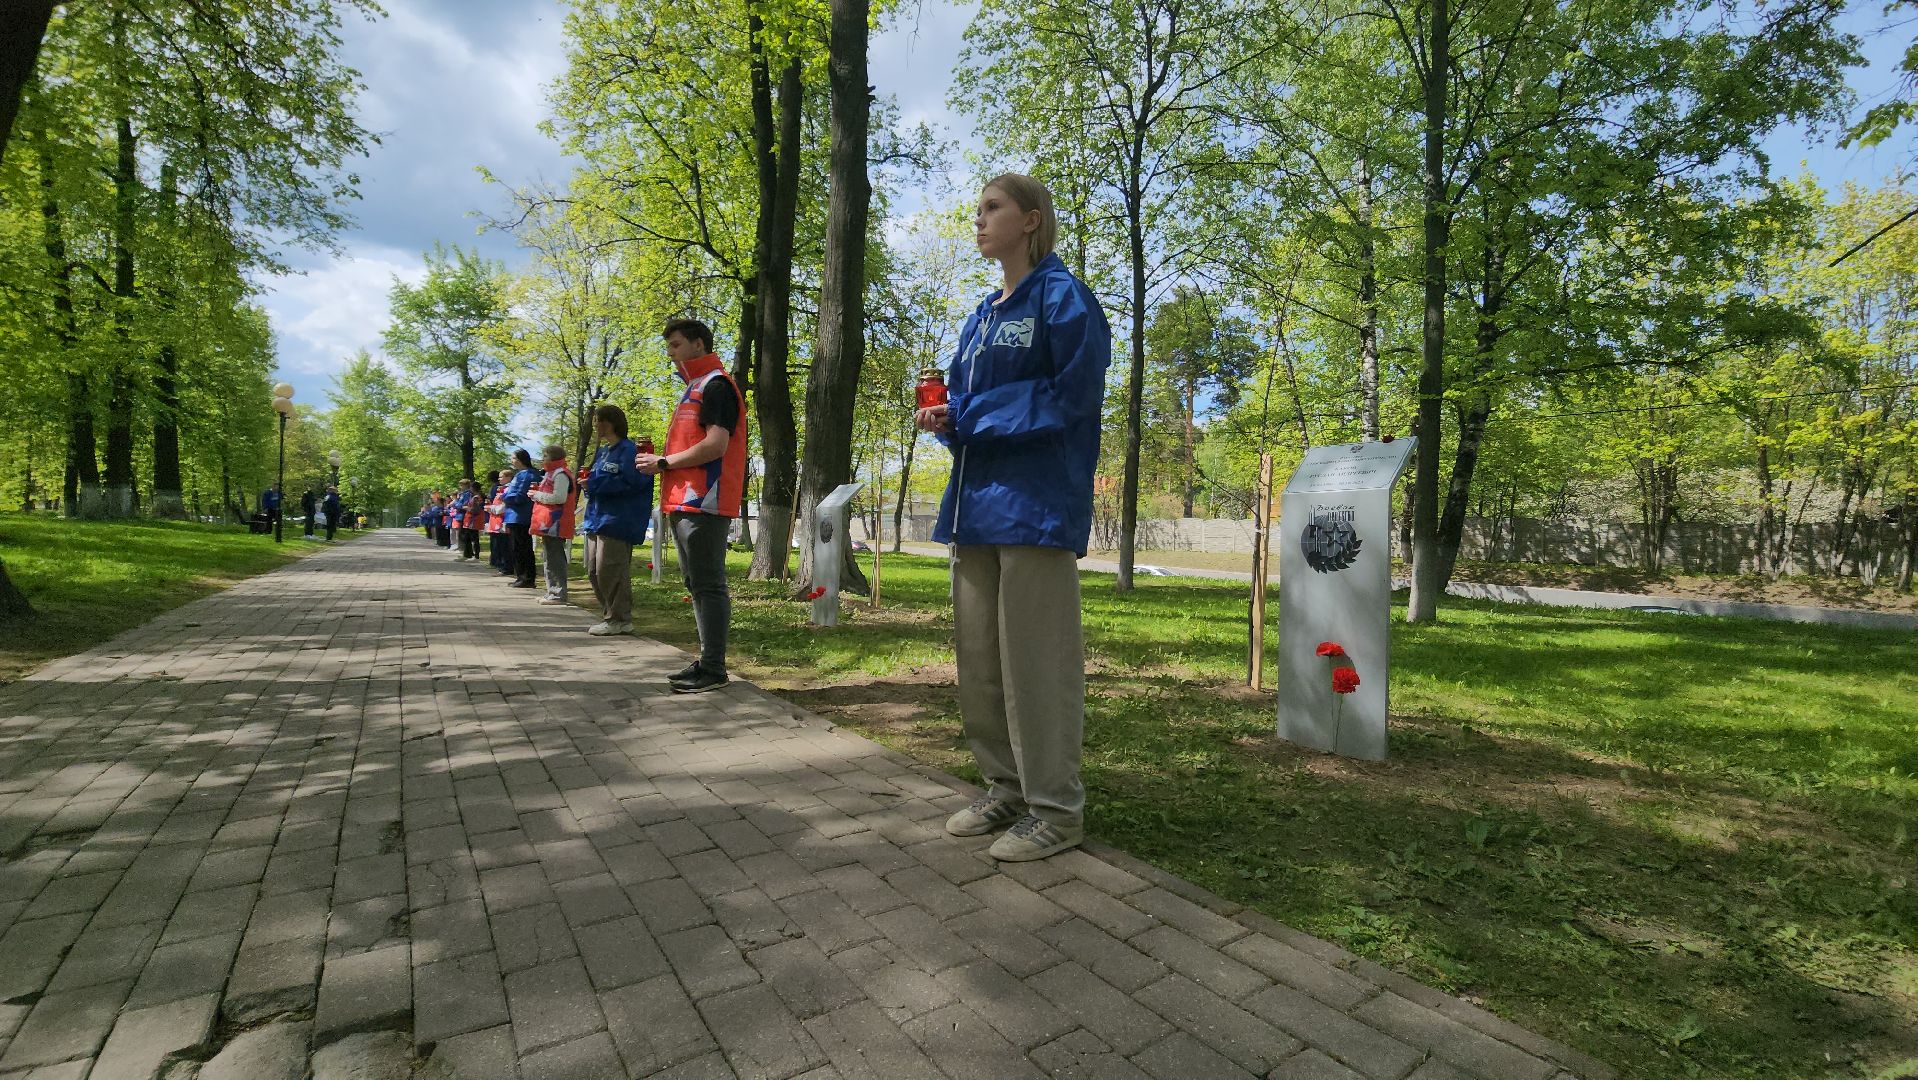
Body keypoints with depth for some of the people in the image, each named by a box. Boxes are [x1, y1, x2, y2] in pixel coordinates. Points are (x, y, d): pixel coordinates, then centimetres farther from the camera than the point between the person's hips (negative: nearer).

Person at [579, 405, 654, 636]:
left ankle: (619, 619, -1)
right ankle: (609, 616, 21)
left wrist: (594, 484, -16)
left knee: (609, 571, -9)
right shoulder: (602, 451, 20)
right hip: (597, 519, 10)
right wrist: (588, 480, 3)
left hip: (616, 521, -10)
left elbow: (630, 482, -20)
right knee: (594, 571, 12)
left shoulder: (628, 450, -9)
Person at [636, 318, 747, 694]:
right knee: (698, 585, 13)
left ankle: (713, 669, -3)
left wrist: (664, 462, -11)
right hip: (686, 503, 10)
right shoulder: (696, 388, 24)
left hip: (704, 503, -10)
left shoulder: (715, 385, -7)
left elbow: (716, 444, -19)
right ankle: (707, 662, 20)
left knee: (708, 586, -8)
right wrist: (662, 462, 9)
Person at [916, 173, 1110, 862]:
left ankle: (1055, 808, 10)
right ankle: (1006, 788, 24)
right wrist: (948, 418, 1)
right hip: (976, 499, 8)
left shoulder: (1062, 297, -2)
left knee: (1035, 658, -4)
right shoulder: (985, 313, 22)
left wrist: (972, 415, -10)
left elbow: (1071, 394, -12)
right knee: (979, 656, 10)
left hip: (1034, 502, -8)